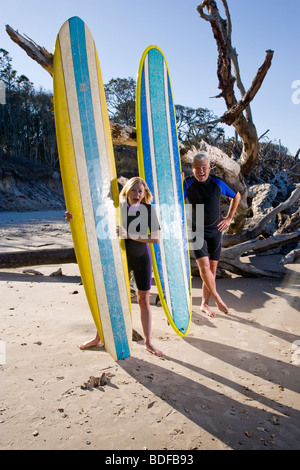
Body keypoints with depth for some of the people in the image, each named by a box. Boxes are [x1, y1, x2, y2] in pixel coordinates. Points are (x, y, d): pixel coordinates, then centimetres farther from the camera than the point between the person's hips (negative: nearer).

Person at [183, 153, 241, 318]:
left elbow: (236, 196, 12)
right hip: (196, 232, -2)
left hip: (215, 231, 3)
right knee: (204, 266, -17)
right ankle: (218, 299, 2)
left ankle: (204, 304, 20)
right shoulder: (187, 184, -7)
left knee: (212, 269, 6)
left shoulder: (218, 183, -3)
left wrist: (229, 218, 9)